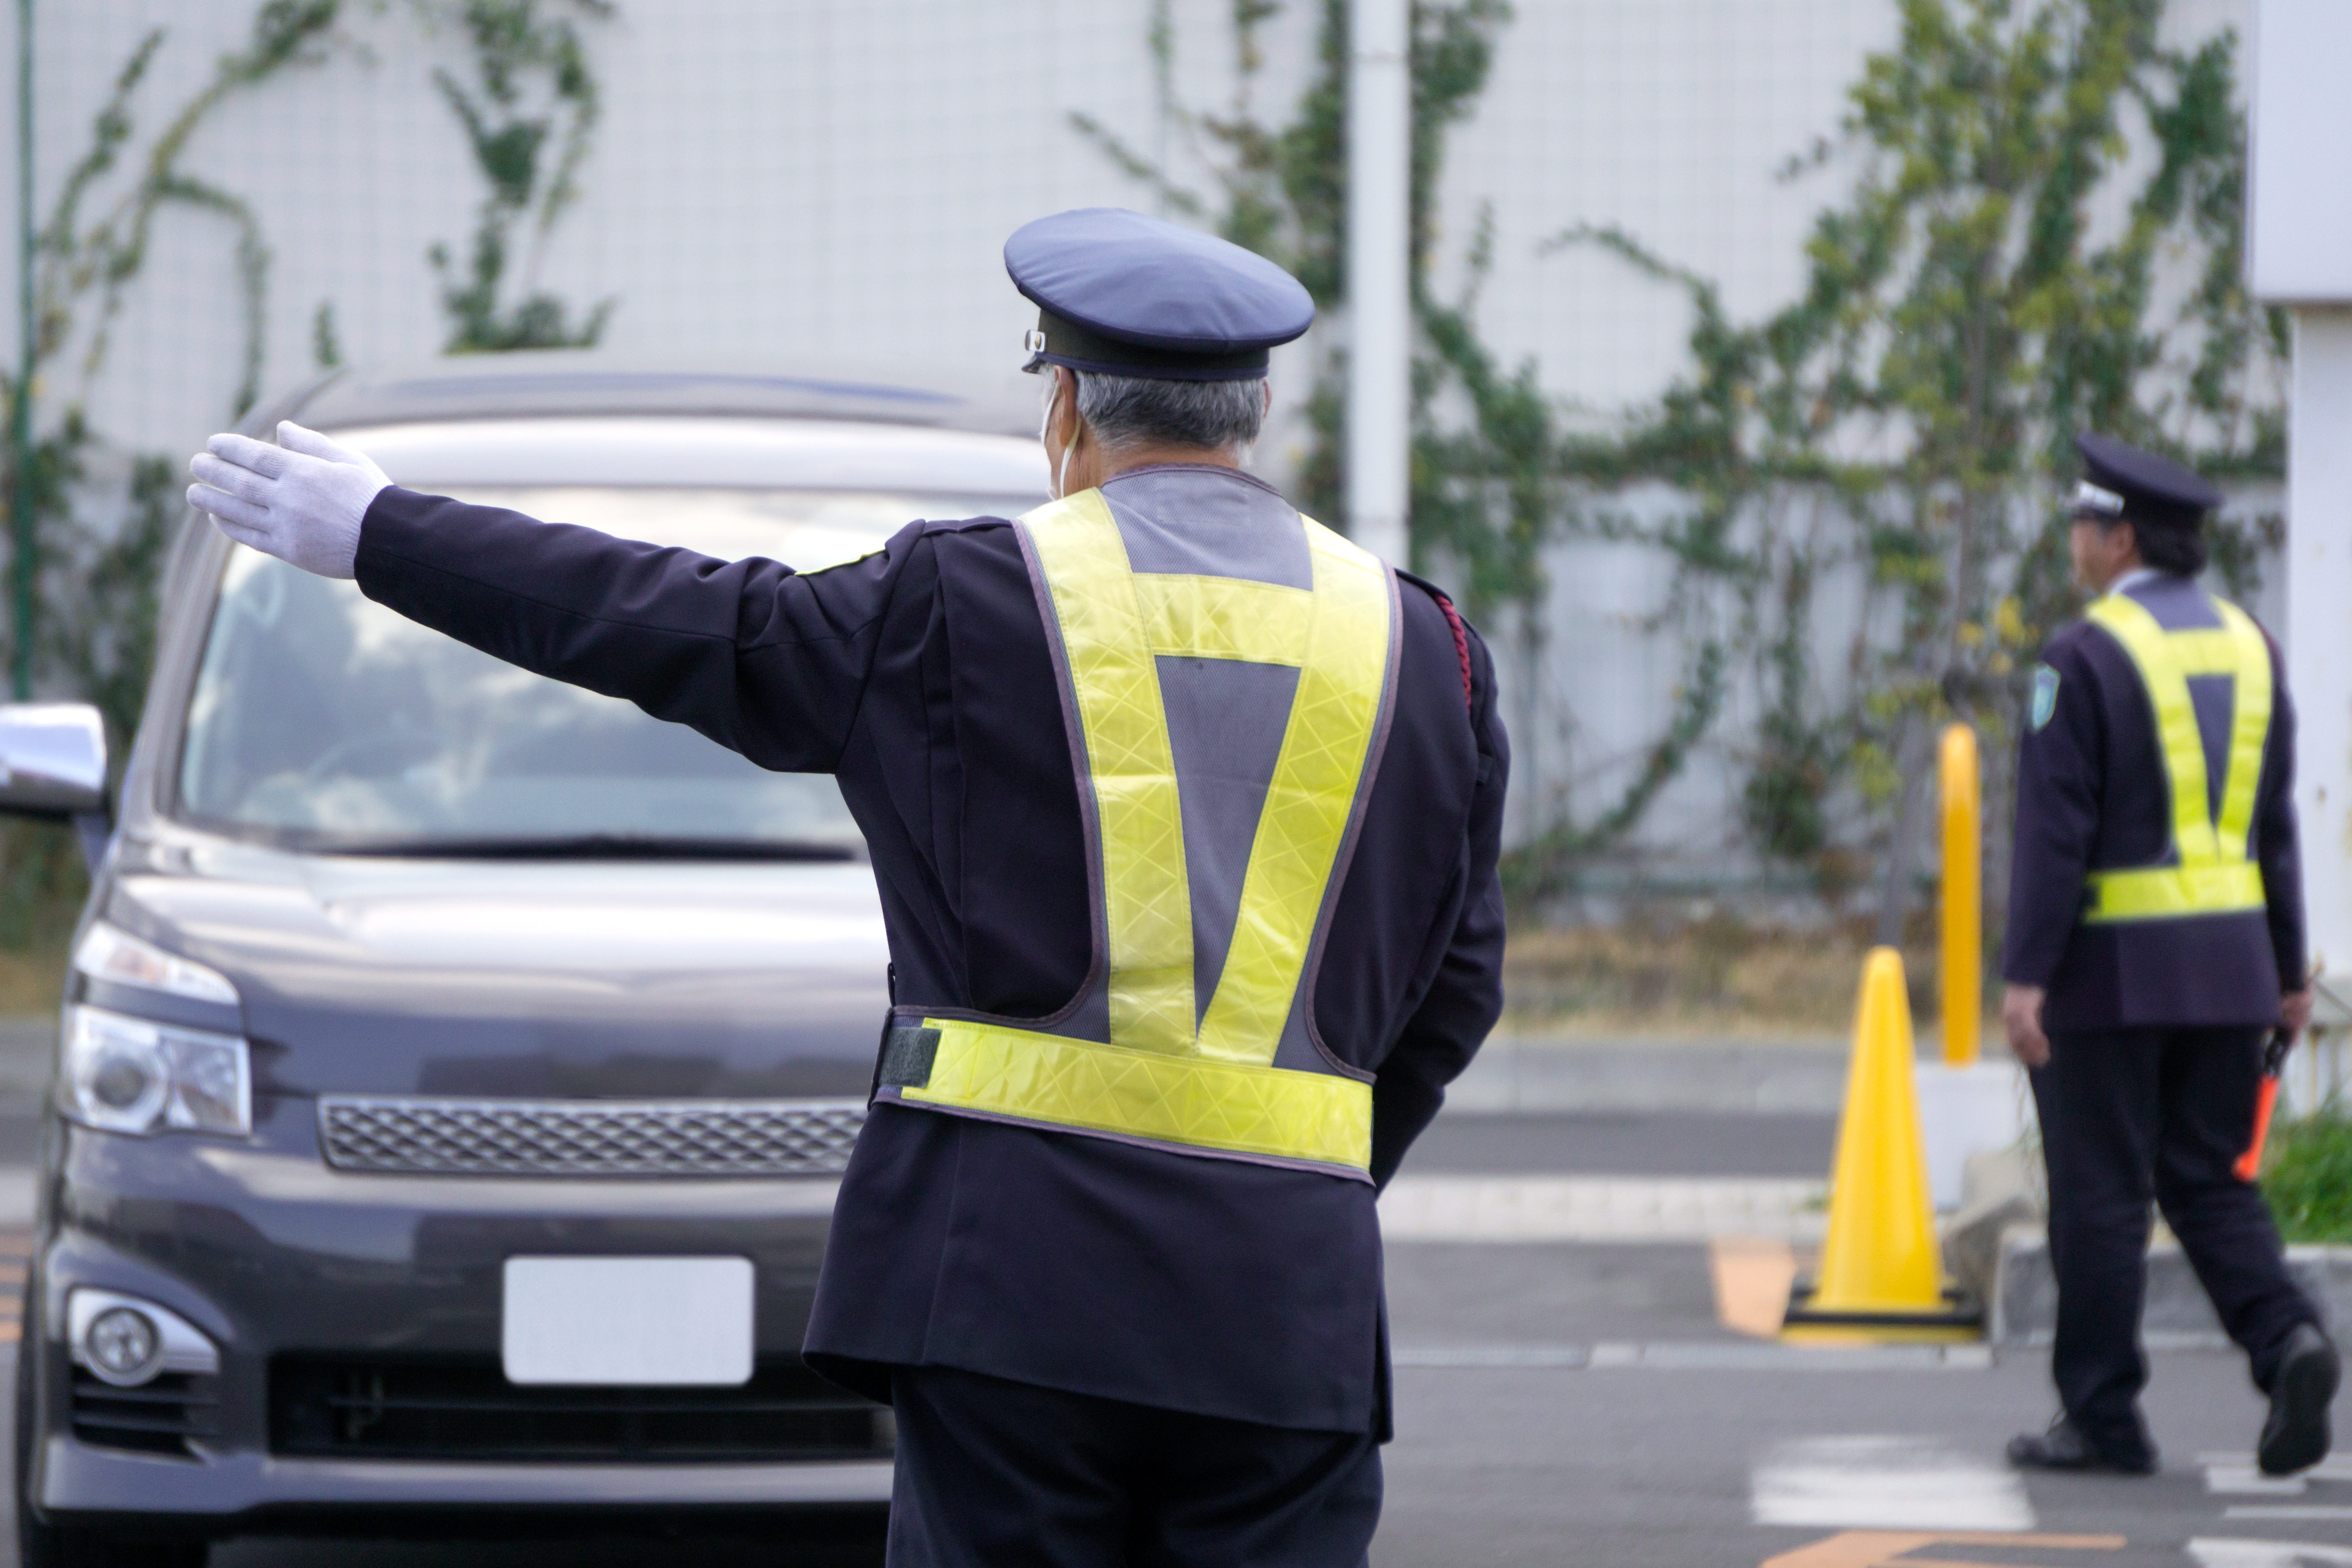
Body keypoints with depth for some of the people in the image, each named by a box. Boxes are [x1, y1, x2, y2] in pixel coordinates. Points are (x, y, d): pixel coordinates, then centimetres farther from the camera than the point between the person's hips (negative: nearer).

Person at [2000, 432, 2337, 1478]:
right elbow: (2275, 826, 11)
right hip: (2229, 961, 6)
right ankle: (2287, 1343, -12)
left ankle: (2103, 1419, 5)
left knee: (2101, 1195, 1)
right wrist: (2288, 973, 15)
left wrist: (2025, 976, -16)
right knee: (2210, 1183, 11)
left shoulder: (2085, 659, -12)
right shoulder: (2248, 647, 9)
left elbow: (2054, 829, -16)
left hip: (2112, 963, -6)